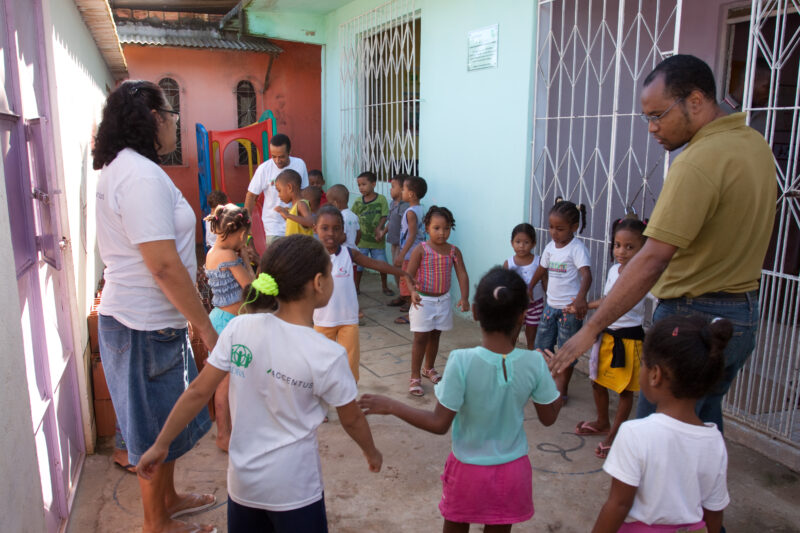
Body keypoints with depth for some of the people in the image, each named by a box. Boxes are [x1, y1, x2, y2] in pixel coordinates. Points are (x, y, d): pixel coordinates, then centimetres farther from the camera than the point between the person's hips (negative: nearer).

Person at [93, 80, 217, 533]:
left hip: (146, 319, 10)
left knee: (165, 420, 23)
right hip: (145, 325, -10)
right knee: (155, 427, 7)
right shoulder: (142, 175, -22)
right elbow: (164, 265, -26)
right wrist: (207, 327, -19)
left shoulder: (119, 169, 12)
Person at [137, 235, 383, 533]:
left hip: (242, 480, 4)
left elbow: (198, 392, -6)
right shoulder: (326, 355, -19)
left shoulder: (239, 328, -10)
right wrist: (371, 452, 14)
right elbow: (351, 419, -5)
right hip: (292, 489, -4)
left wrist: (161, 445, 7)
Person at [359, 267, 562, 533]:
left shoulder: (461, 362, -27)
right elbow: (548, 418, -4)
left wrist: (391, 406, -9)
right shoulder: (534, 363, -19)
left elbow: (439, 424, -20)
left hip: (469, 468, -2)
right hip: (512, 470, 2)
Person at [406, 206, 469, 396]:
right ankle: (415, 377, 10)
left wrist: (464, 297, -22)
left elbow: (462, 275, -8)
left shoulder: (454, 251, -3)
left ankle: (429, 368, 40)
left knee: (435, 336, 19)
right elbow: (409, 275, -17)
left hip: (443, 300, 4)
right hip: (423, 300, -4)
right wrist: (413, 292, -36)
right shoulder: (421, 250, -14)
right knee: (421, 338, -1)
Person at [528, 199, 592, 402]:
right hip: (551, 304, 7)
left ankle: (561, 391, 19)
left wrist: (580, 297, -46)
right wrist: (529, 288, 30)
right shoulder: (550, 247, 5)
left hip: (570, 308, -7)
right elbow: (542, 269, 21)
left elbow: (586, 274, -29)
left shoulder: (577, 248, -16)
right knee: (541, 346, 13)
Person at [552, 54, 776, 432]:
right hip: (744, 315, 10)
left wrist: (591, 329, -26)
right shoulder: (755, 143, 7)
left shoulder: (698, 163, -23)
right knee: (703, 422, 23)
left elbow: (653, 260, -29)